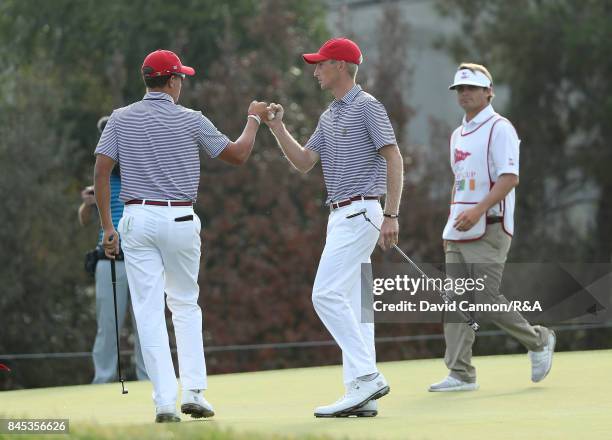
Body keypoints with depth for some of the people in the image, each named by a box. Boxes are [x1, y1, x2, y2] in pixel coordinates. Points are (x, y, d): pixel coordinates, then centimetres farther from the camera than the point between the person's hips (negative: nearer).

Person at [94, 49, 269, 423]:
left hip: (137, 219, 1)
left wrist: (108, 227, 2)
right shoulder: (190, 120, -1)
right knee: (186, 304, 16)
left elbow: (102, 170, -2)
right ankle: (194, 391, 7)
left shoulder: (121, 119, 4)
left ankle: (165, 401, -6)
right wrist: (254, 119, 24)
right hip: (180, 220, -1)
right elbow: (238, 154, 6)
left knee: (149, 311, 0)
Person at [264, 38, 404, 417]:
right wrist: (277, 128, 4)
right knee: (351, 304, 6)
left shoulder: (367, 107, -9)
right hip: (341, 216, 9)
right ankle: (361, 395, 5)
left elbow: (394, 158, -14)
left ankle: (368, 375, -15)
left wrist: (391, 215, -20)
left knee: (327, 294, -16)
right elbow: (304, 162, 14)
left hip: (360, 212, -9)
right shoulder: (329, 116, 19)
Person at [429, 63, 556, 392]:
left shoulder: (499, 128, -7)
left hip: (489, 229, -8)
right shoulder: (458, 135, 19)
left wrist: (477, 211, -28)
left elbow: (509, 178, -17)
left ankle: (538, 341, 11)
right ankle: (461, 374, 3)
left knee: (487, 300, -12)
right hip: (458, 232, 8)